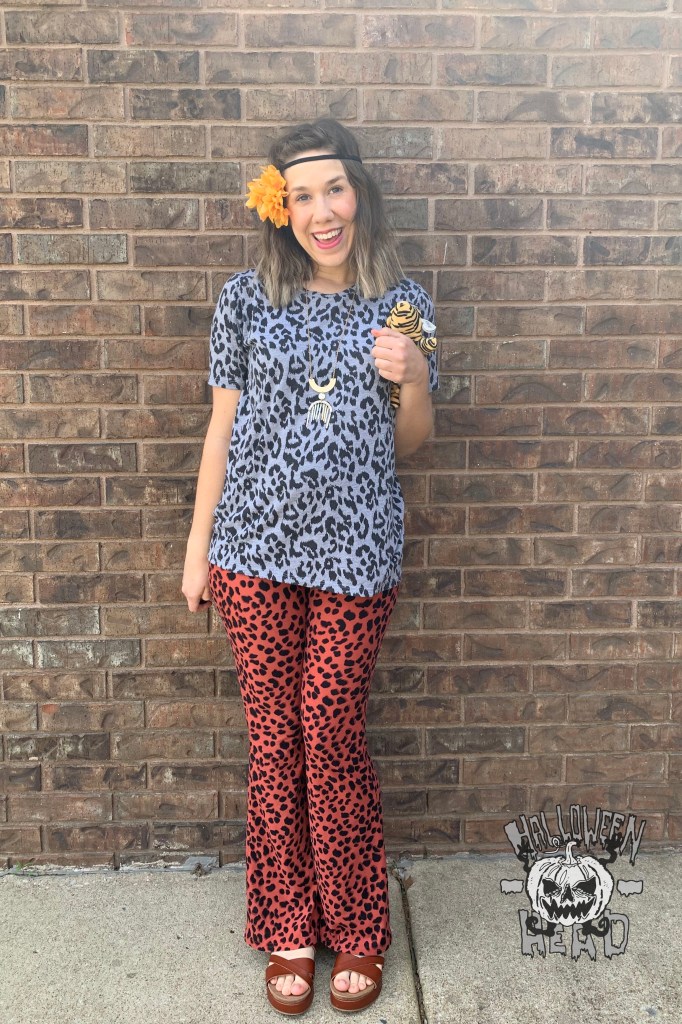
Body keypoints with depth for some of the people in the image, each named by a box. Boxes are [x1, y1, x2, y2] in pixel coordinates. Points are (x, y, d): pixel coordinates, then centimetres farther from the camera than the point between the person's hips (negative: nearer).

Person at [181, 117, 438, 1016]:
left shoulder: (402, 302, 3)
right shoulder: (247, 298, 2)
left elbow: (409, 444, 9)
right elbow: (223, 427, 6)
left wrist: (414, 380, -12)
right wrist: (197, 546, 5)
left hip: (356, 553, 0)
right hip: (257, 549, 1)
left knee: (333, 737, 4)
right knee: (273, 737, 8)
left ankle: (356, 931, 26)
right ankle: (289, 929, 27)